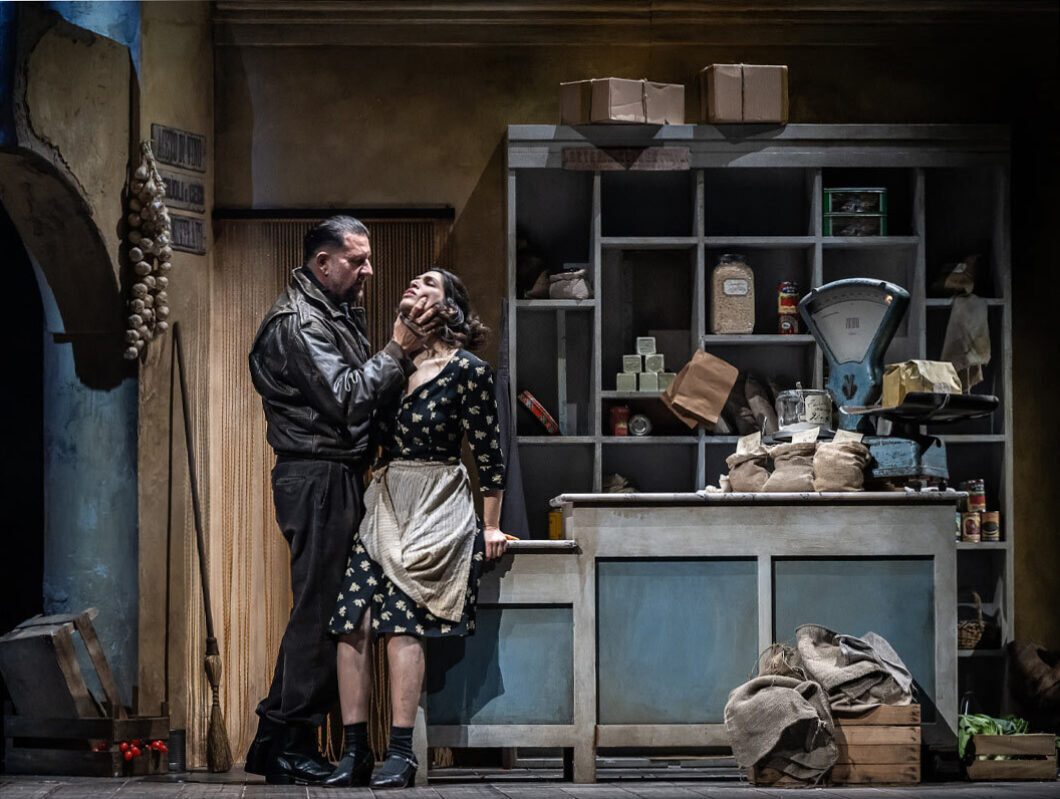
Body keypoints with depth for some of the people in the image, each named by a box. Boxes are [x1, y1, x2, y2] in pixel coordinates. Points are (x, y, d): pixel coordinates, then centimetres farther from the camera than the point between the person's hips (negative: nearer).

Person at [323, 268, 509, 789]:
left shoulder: (467, 369, -5)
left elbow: (489, 454, -2)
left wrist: (490, 527, 1)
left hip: (436, 509, -5)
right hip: (383, 504, 5)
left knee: (400, 620, -17)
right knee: (353, 622, -9)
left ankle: (401, 753, -12)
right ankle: (355, 750, -3)